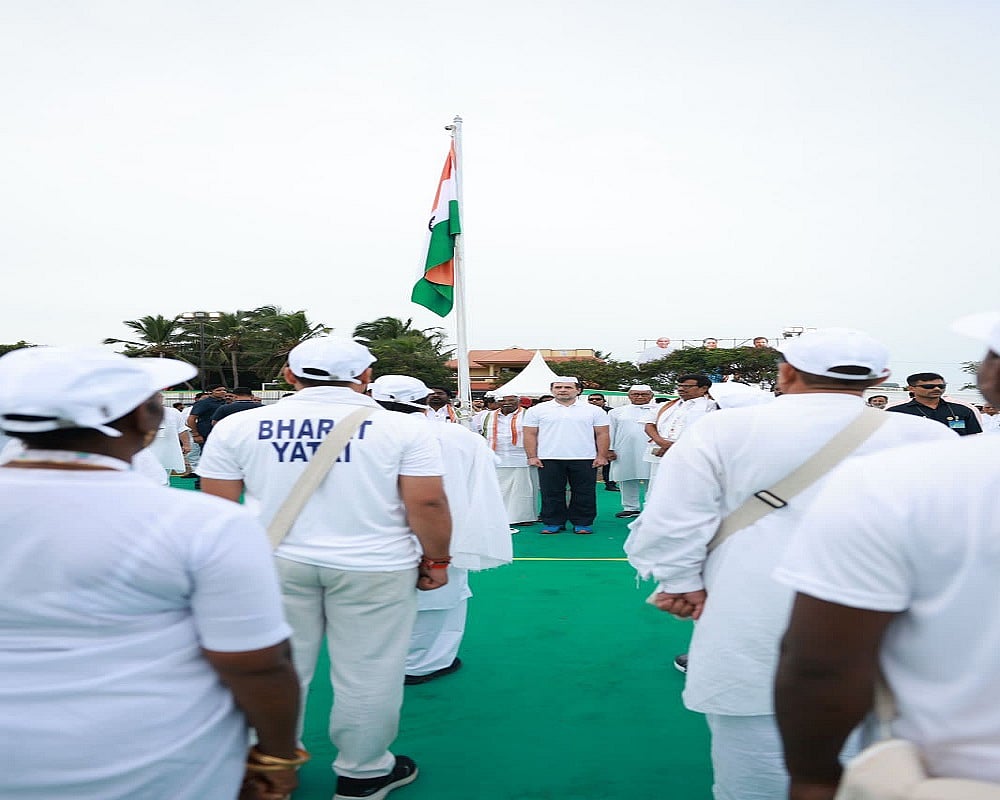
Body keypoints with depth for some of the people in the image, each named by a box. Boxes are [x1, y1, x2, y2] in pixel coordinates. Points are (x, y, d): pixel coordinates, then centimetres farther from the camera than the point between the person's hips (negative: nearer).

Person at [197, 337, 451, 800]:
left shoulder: (237, 427, -1)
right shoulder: (404, 429, -8)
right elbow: (428, 504, -9)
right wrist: (436, 560, 5)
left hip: (274, 564, 2)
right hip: (374, 568, -2)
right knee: (366, 676, 12)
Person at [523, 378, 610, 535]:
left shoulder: (594, 410, 6)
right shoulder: (537, 410, 5)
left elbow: (602, 434, 5)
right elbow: (530, 434, 4)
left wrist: (602, 456, -3)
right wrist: (532, 457, -3)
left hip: (584, 459, 0)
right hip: (549, 459, 0)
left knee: (584, 494, 3)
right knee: (551, 493, 4)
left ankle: (583, 523, 15)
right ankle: (552, 522, 16)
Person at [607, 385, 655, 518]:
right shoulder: (617, 412, 13)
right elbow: (609, 432, 11)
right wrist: (609, 449, 3)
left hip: (650, 451, -2)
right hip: (624, 453, 2)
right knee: (627, 482, 5)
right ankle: (630, 508, 14)